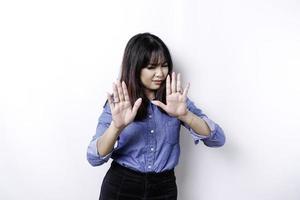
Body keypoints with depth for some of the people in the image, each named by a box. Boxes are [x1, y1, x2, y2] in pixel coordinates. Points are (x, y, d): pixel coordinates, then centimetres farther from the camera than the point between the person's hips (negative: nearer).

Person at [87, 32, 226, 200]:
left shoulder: (176, 99, -2)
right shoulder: (118, 104, -5)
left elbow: (217, 140, -13)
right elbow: (95, 158, -13)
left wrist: (184, 114, -29)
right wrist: (117, 126, -31)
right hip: (120, 186, -1)